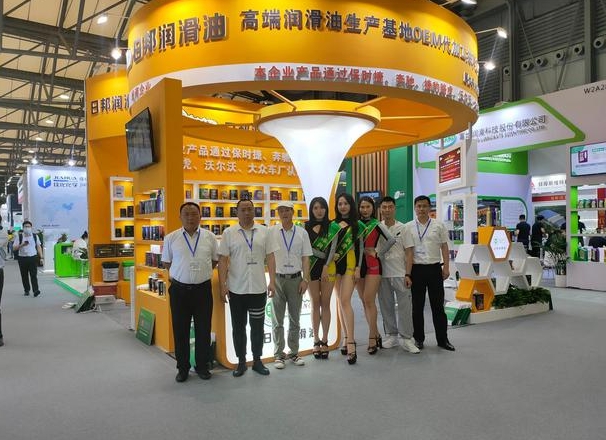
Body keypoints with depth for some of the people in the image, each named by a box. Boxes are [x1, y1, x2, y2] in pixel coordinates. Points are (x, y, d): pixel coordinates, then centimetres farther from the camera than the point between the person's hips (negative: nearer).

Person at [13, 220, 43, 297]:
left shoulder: (35, 236, 6)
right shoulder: (19, 237, 1)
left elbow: (38, 247, 12)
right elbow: (14, 248, -1)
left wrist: (41, 257, 6)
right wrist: (22, 245, -19)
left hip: (33, 257, -1)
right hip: (22, 258, 1)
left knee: (34, 275, -8)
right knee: (24, 276, 7)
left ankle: (35, 290, -12)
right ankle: (26, 290, 19)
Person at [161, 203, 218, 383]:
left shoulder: (210, 237, 1)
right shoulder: (171, 238, 0)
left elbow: (215, 260, 9)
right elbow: (166, 262, 9)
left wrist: (200, 272, 3)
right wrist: (182, 273, 4)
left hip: (203, 289, 0)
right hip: (179, 289, 0)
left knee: (203, 330, 9)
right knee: (180, 331, 8)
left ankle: (202, 366, 25)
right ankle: (183, 368, 23)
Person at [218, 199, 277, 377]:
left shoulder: (264, 231, 4)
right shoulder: (229, 233, -1)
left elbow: (270, 257, 4)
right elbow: (223, 260, -2)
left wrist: (272, 281, -3)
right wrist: (223, 285, -8)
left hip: (258, 288, 1)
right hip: (236, 289, -1)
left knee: (257, 326, 11)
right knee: (238, 327, 10)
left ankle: (257, 360, 26)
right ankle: (241, 362, 24)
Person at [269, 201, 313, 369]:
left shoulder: (302, 232, 3)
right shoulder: (271, 232, -2)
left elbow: (305, 258, 3)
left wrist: (305, 280, -4)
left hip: (295, 279, 2)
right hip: (277, 278, -1)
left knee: (295, 319, 11)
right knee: (278, 320, 7)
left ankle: (294, 352, 23)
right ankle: (279, 354, 17)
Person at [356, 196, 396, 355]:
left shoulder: (377, 225, -2)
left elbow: (391, 240, -11)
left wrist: (378, 254, -7)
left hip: (372, 264, -5)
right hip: (358, 264, 5)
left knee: (369, 301, -10)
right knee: (364, 302, 8)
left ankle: (372, 338, -3)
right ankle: (376, 335, 18)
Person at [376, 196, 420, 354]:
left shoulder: (403, 228, 3)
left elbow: (408, 252, 3)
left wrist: (408, 273, -4)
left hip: (400, 273, -2)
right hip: (383, 273, 2)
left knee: (405, 306, -2)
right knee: (386, 306, 9)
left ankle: (407, 338, 6)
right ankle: (391, 335, 22)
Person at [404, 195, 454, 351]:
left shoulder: (438, 225, 3)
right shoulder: (409, 227, -1)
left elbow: (444, 247, 7)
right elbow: (409, 252, -4)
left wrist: (446, 267, -1)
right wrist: (408, 274, -8)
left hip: (435, 268, 1)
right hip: (417, 268, -1)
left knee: (438, 305, 7)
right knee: (417, 306, 8)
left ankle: (442, 339, 18)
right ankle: (418, 339, 21)